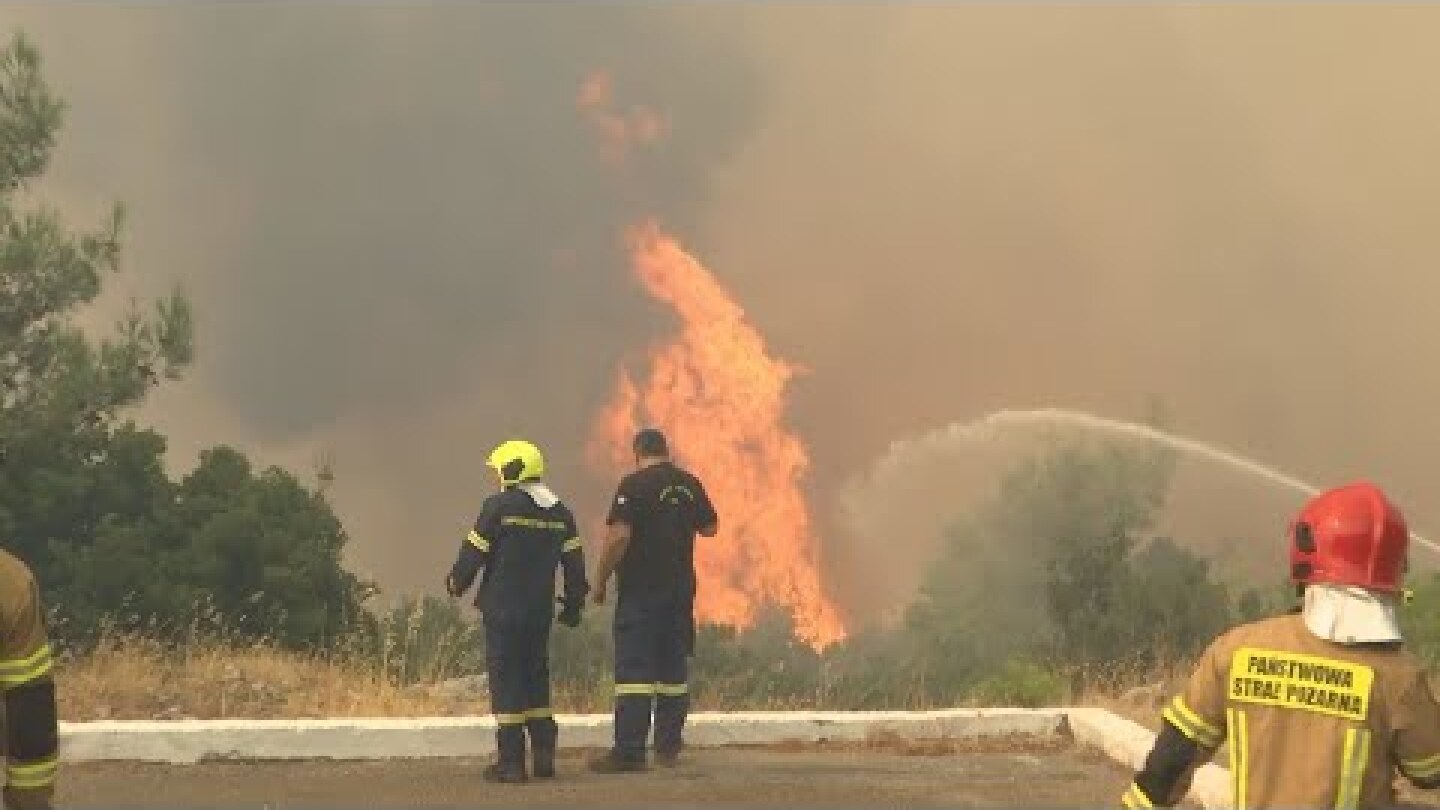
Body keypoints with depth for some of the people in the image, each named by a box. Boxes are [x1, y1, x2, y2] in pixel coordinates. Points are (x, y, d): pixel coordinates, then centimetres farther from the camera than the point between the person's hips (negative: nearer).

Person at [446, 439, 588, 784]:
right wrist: (574, 604, 20)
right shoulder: (560, 513, 8)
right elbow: (574, 563, 10)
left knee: (506, 679, -2)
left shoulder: (500, 506, -10)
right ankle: (544, 752, 13)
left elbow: (474, 551, -6)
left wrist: (457, 581, 12)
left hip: (503, 609, -6)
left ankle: (511, 760, -2)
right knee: (536, 677, 16)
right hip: (540, 612, 6)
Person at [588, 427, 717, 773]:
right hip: (681, 589, 6)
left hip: (640, 590, -6)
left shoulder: (634, 485, -11)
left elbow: (618, 536, -18)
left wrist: (600, 581, -9)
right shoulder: (690, 485, 7)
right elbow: (709, 527, 19)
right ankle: (668, 747, 16)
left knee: (634, 669, -8)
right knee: (673, 669, 12)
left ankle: (629, 751, -13)